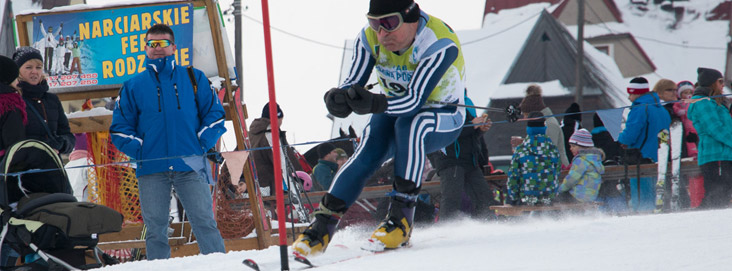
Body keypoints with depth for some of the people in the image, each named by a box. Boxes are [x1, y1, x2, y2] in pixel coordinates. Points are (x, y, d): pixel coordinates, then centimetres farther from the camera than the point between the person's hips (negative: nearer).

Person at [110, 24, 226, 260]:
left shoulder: (193, 78, 11)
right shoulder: (133, 87, 13)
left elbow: (214, 114, 12)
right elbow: (120, 128, 13)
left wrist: (202, 144, -2)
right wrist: (139, 150, -3)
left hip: (189, 165, -1)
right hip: (151, 170, 1)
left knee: (204, 223, -7)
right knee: (155, 229, 1)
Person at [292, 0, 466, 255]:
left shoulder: (439, 44, -31)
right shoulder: (370, 38, -15)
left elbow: (415, 100, -38)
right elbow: (353, 83, -16)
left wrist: (373, 104, -55)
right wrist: (338, 98, -41)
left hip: (442, 118, -4)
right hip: (394, 109, 4)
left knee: (409, 125, -36)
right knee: (368, 152, -23)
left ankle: (401, 215, -33)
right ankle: (323, 225, -19)